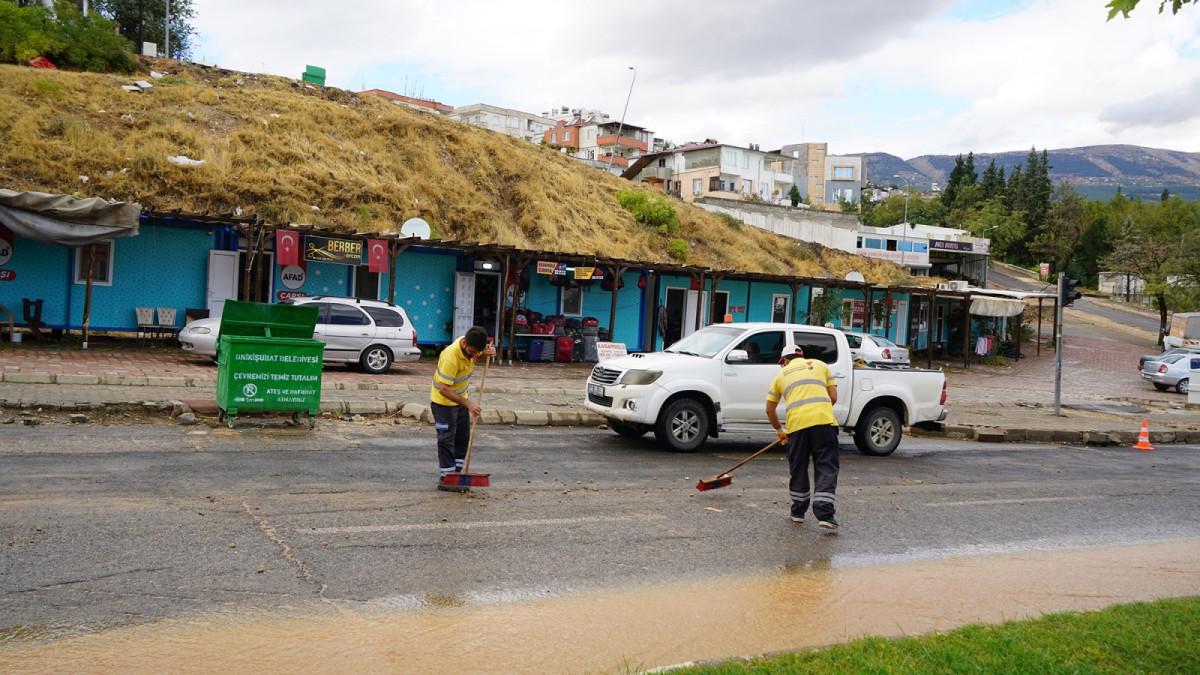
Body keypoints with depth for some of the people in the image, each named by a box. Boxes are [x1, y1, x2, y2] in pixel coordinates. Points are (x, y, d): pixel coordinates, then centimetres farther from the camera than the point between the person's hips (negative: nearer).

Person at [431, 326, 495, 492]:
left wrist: (488, 353, -12)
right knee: (447, 439, -4)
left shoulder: (471, 346, -13)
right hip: (444, 401, -8)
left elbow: (481, 354, 13)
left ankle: (456, 473, 22)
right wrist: (468, 403, -34)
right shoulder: (451, 357, -36)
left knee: (463, 437, 12)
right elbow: (443, 389, -32)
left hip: (460, 398, 8)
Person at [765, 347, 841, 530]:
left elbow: (770, 410, 23)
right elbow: (833, 397, 15)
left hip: (796, 424, 1)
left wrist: (780, 431, 36)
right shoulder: (820, 365, 22)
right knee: (826, 468, 1)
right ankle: (825, 514, -9)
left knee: (798, 469, 15)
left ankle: (798, 512, 25)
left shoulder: (781, 374, 22)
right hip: (824, 420, -1)